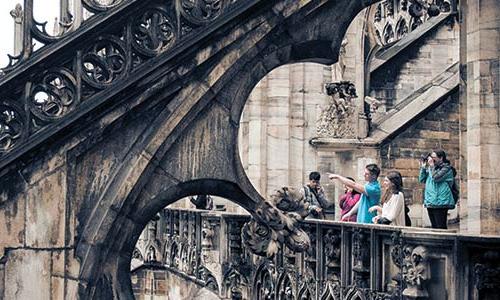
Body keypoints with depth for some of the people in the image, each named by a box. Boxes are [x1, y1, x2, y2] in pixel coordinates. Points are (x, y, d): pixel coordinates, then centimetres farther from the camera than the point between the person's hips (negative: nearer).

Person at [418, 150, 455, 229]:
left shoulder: (446, 168, -5)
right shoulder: (432, 168, 17)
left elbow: (436, 178, -19)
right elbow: (422, 180, 16)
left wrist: (431, 166, -9)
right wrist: (423, 167, 6)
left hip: (440, 203, -8)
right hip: (430, 202, 8)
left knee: (441, 227, -10)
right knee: (434, 227, 12)